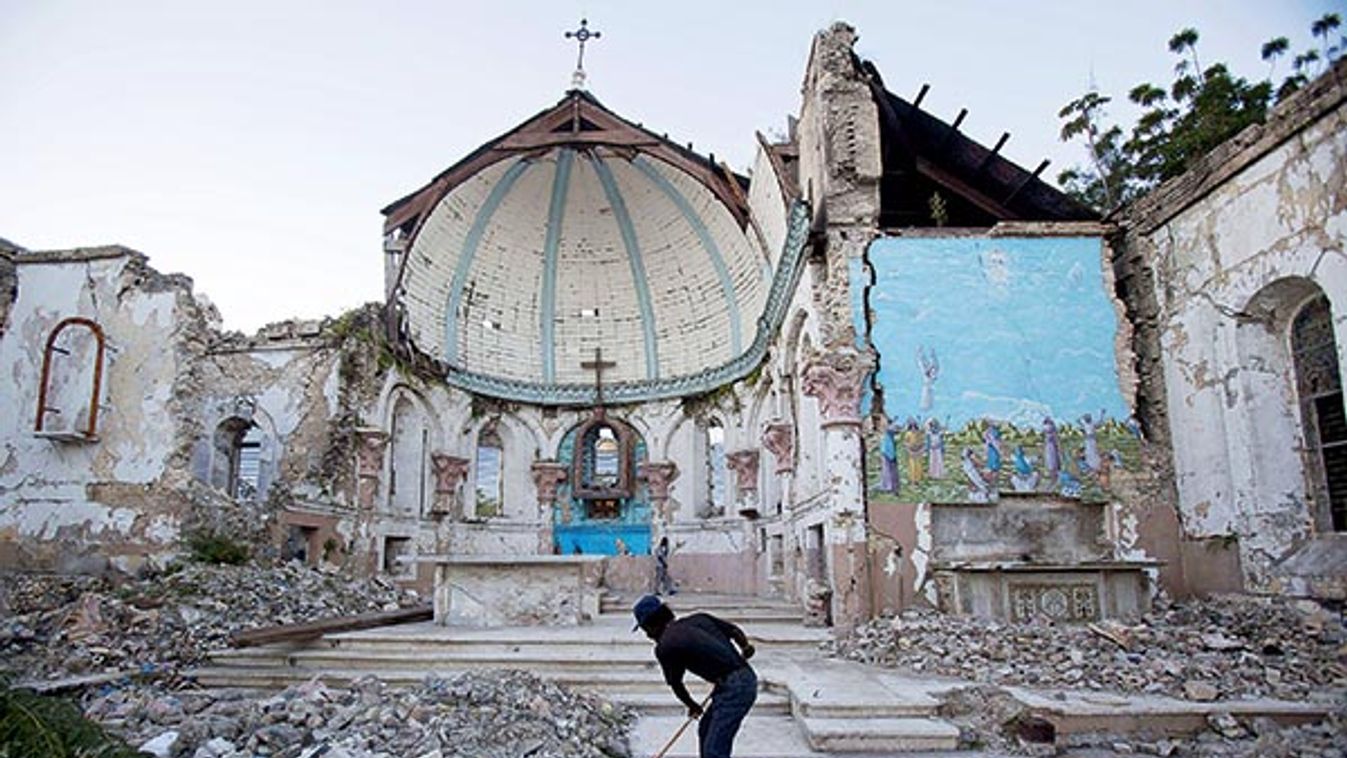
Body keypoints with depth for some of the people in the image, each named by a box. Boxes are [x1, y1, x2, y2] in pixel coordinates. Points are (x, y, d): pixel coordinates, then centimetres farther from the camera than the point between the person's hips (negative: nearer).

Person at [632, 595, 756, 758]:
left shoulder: (664, 647, -3)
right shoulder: (699, 619, 14)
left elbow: (675, 684, 10)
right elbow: (735, 631, 10)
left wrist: (692, 706, 25)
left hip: (733, 688, -9)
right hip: (747, 676, 9)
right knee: (705, 731, 23)